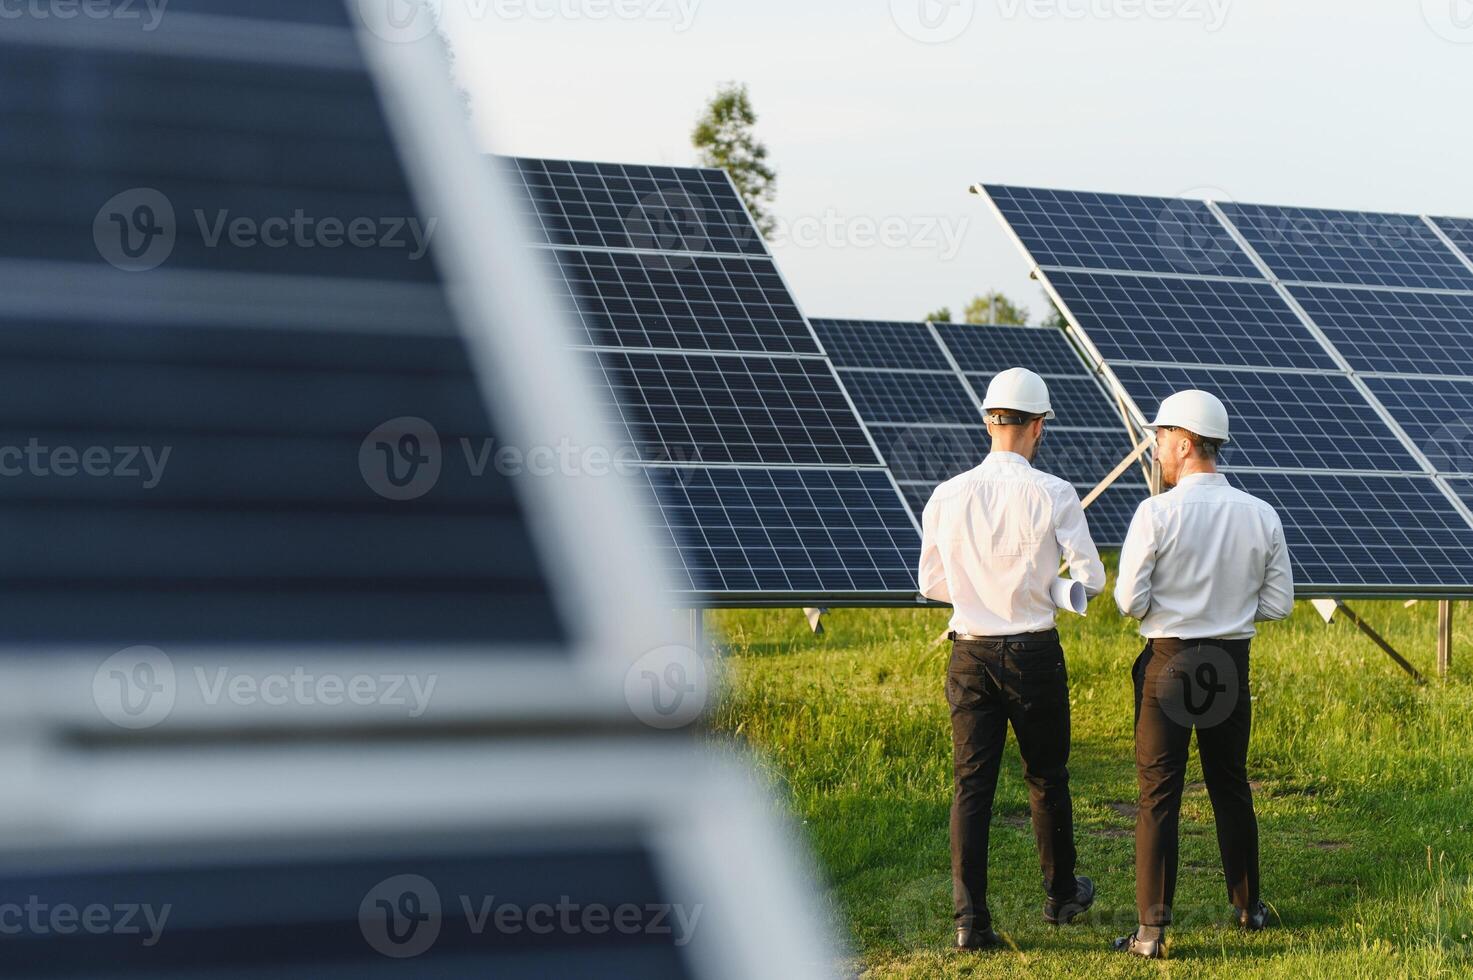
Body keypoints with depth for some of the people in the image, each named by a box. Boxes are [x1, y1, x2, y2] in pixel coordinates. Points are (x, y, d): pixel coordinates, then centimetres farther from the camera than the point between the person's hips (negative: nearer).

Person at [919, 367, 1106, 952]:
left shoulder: (947, 496, -3)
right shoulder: (1052, 495, -11)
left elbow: (932, 585, 7)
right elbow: (1091, 580, -6)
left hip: (970, 654, 2)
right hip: (1034, 653, -2)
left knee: (971, 783, 4)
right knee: (1047, 778, 16)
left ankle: (970, 919, -2)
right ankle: (1061, 895, 33)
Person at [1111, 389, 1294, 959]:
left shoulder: (1157, 513, -14)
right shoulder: (1261, 516, -2)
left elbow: (1130, 601, -14)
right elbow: (1278, 604, 2)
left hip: (1169, 661, -4)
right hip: (1232, 664, 4)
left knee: (1158, 795, 1)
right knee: (1231, 788, 19)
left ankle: (1152, 929, -1)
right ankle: (1249, 907, 30)